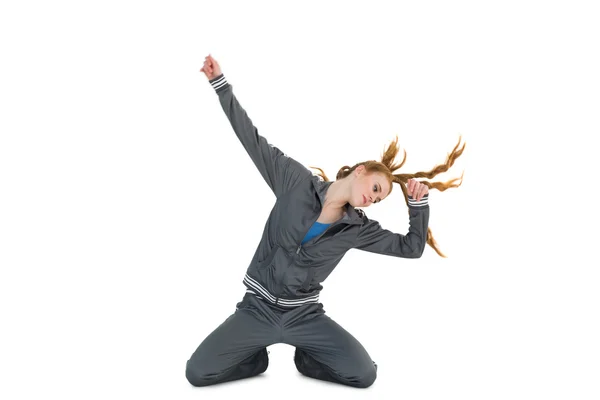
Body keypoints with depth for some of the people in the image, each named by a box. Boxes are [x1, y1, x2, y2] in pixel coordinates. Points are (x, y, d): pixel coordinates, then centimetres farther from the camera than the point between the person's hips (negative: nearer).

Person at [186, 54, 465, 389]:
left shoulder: (358, 228, 0)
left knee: (364, 375, -15)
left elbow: (411, 247, 5)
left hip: (305, 315, 2)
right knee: (198, 372, -16)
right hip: (258, 308, -2)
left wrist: (419, 202, -6)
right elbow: (253, 141, -5)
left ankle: (307, 358, 13)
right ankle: (258, 357, 13)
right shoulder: (297, 181, -7)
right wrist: (220, 83, -7)